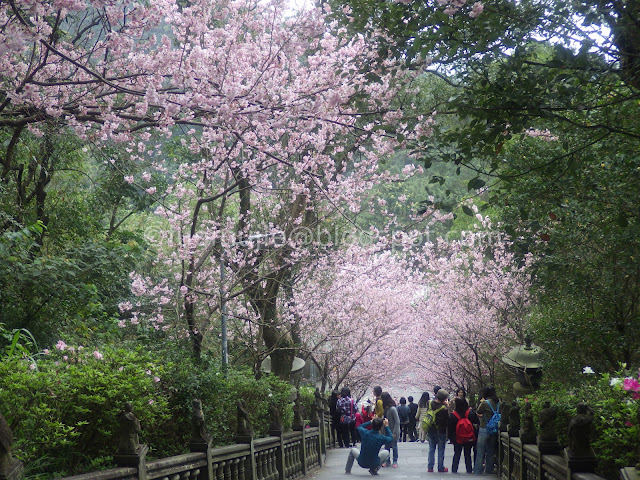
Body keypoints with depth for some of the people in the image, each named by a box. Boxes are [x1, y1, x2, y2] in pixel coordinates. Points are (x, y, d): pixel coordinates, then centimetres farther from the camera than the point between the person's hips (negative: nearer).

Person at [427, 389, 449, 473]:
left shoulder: (430, 404, -6)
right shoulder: (444, 408, -22)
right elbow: (448, 420, -11)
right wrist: (448, 406, -9)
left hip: (431, 431, 5)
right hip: (441, 432, -5)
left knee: (431, 449, 15)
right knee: (441, 450, 8)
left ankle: (430, 467, 14)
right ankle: (441, 467, 11)